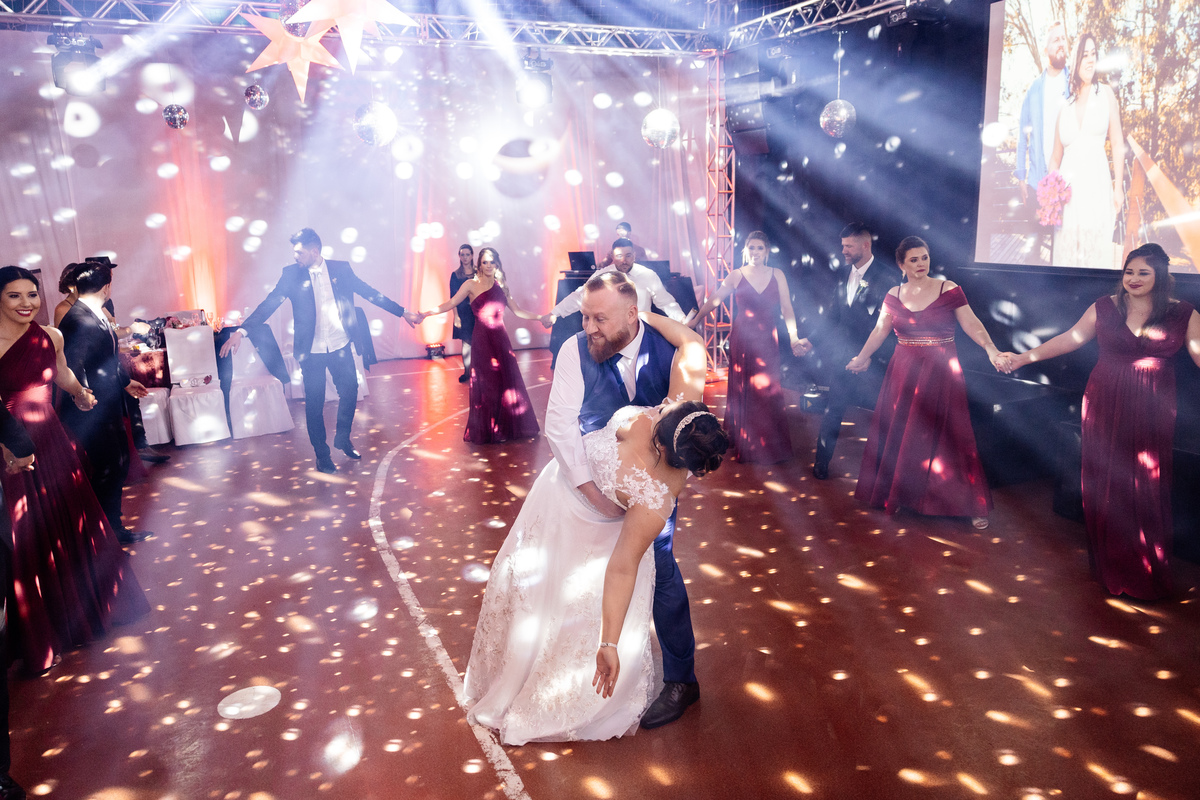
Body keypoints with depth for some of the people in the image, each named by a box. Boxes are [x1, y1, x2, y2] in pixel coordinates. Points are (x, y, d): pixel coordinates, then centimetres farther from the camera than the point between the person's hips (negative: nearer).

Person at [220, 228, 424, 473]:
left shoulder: (341, 269, -1)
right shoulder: (291, 274, -4)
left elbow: (369, 293, 3)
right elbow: (269, 304, -8)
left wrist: (403, 312, 1)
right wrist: (241, 330, -18)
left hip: (340, 347, 2)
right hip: (311, 351, -1)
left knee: (350, 392, 10)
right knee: (314, 404, 5)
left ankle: (342, 439, 36)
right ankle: (322, 456, 21)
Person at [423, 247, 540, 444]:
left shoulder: (501, 286, 12)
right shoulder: (471, 285, 0)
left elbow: (517, 310, 17)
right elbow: (450, 304, -5)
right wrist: (425, 314, -13)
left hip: (500, 338, 4)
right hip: (482, 339, -4)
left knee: (507, 381, 2)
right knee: (485, 384, 0)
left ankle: (506, 427, 14)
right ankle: (486, 432, 10)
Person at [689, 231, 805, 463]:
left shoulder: (777, 275, 3)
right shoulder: (736, 276, 0)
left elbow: (787, 309, 1)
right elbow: (713, 301, 3)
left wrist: (793, 337, -9)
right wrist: (694, 322, -1)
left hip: (768, 341, 1)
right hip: (742, 340, -1)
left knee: (768, 392, 1)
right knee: (742, 391, 8)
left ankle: (769, 447, 18)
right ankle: (744, 445, 23)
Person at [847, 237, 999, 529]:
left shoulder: (948, 289, -5)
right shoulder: (894, 296, 5)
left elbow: (972, 324, -9)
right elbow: (880, 331, 8)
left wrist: (990, 349, -23)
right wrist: (861, 358, 3)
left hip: (941, 374, -3)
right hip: (903, 374, 3)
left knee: (948, 437, -1)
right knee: (898, 436, 7)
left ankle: (972, 505, 11)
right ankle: (896, 494, 25)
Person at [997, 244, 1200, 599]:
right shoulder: (1105, 307, 3)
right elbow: (1070, 339, 6)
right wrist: (1023, 358, 3)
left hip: (1152, 412, -1)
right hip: (1105, 406, 1)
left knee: (1147, 487, 3)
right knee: (1105, 482, 6)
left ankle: (1147, 572, 19)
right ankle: (1110, 565, 22)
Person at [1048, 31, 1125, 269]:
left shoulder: (1105, 93, 8)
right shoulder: (1063, 103, 11)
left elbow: (1117, 144, 6)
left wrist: (1118, 188, 0)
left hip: (1097, 185, -1)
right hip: (1068, 188, 1)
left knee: (1098, 249, -2)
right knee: (1067, 252, 1)